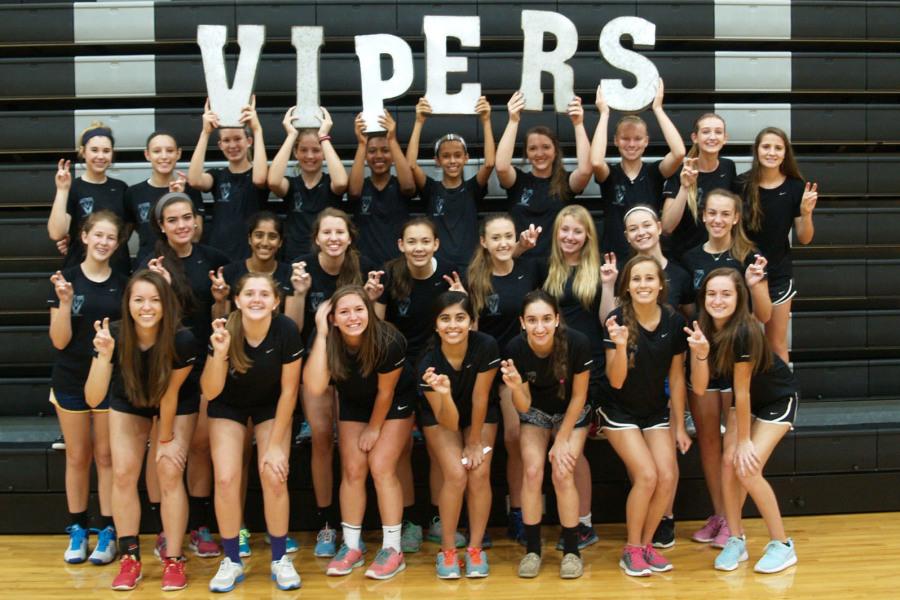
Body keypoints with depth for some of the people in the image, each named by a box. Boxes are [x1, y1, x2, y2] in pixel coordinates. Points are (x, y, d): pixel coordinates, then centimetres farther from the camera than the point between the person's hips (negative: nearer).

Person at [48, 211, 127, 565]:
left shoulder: (123, 284, 0)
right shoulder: (65, 279, -6)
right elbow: (59, 341, -8)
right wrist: (65, 301, -22)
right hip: (71, 381, -1)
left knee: (106, 456, 7)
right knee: (77, 456, 10)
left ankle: (107, 531, 14)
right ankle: (77, 529, 21)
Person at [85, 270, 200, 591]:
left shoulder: (182, 340, -35)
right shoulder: (114, 337, -32)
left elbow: (169, 393, -22)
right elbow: (93, 399, -37)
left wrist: (166, 438, -11)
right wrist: (104, 354, -51)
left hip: (177, 405, -2)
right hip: (128, 402, 2)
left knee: (170, 473, -10)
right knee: (123, 473, -6)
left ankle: (173, 560, 3)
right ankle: (129, 559, 8)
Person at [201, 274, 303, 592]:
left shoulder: (287, 331, -29)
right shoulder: (224, 331, -29)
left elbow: (288, 390, -17)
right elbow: (210, 392, -23)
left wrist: (275, 445, -13)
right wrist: (219, 354, -41)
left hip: (271, 405, 0)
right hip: (228, 405, 0)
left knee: (274, 477, -12)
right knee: (226, 479, -11)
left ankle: (280, 559, 8)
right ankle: (232, 561, 9)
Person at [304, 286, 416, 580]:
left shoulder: (388, 341, -34)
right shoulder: (330, 341, -25)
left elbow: (385, 392, -20)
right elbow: (315, 387, -40)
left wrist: (374, 429, -8)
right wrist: (321, 334, -41)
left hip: (394, 403, -3)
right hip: (353, 403, 4)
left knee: (381, 467, -14)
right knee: (352, 470, -2)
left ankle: (393, 549, -4)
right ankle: (351, 546, 12)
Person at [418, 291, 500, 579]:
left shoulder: (486, 346, -32)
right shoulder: (429, 363, -31)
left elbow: (480, 399, -20)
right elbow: (449, 422, -28)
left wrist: (475, 443, -11)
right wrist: (444, 393, -47)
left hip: (480, 416, 1)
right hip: (441, 417, -1)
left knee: (479, 473, -16)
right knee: (456, 474, -19)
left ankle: (475, 548, 1)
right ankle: (447, 550, -1)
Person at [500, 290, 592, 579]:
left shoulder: (577, 343, -33)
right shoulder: (515, 349, -27)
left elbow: (578, 396, -17)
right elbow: (524, 407, -18)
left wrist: (562, 441, -12)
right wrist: (515, 387, -40)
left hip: (572, 415, -1)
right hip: (536, 413, 2)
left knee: (562, 475, -15)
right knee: (533, 471, -14)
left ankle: (571, 550, 3)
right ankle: (532, 549, 2)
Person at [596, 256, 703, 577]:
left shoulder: (674, 322, -10)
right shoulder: (618, 320, -19)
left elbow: (676, 378, -1)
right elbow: (616, 381, -19)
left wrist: (679, 427, 3)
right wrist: (620, 345, -37)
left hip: (656, 411, 4)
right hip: (619, 411, -3)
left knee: (667, 477, -9)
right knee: (647, 475, -15)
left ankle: (646, 543, 14)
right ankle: (631, 550, 5)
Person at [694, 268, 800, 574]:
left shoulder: (743, 332, -34)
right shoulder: (705, 328, -14)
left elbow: (742, 390, -26)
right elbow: (701, 387, -11)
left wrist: (745, 440, -18)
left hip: (778, 400, -6)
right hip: (745, 399, 6)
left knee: (748, 468, -15)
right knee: (729, 462, -7)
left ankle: (782, 545, 3)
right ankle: (736, 541, 9)